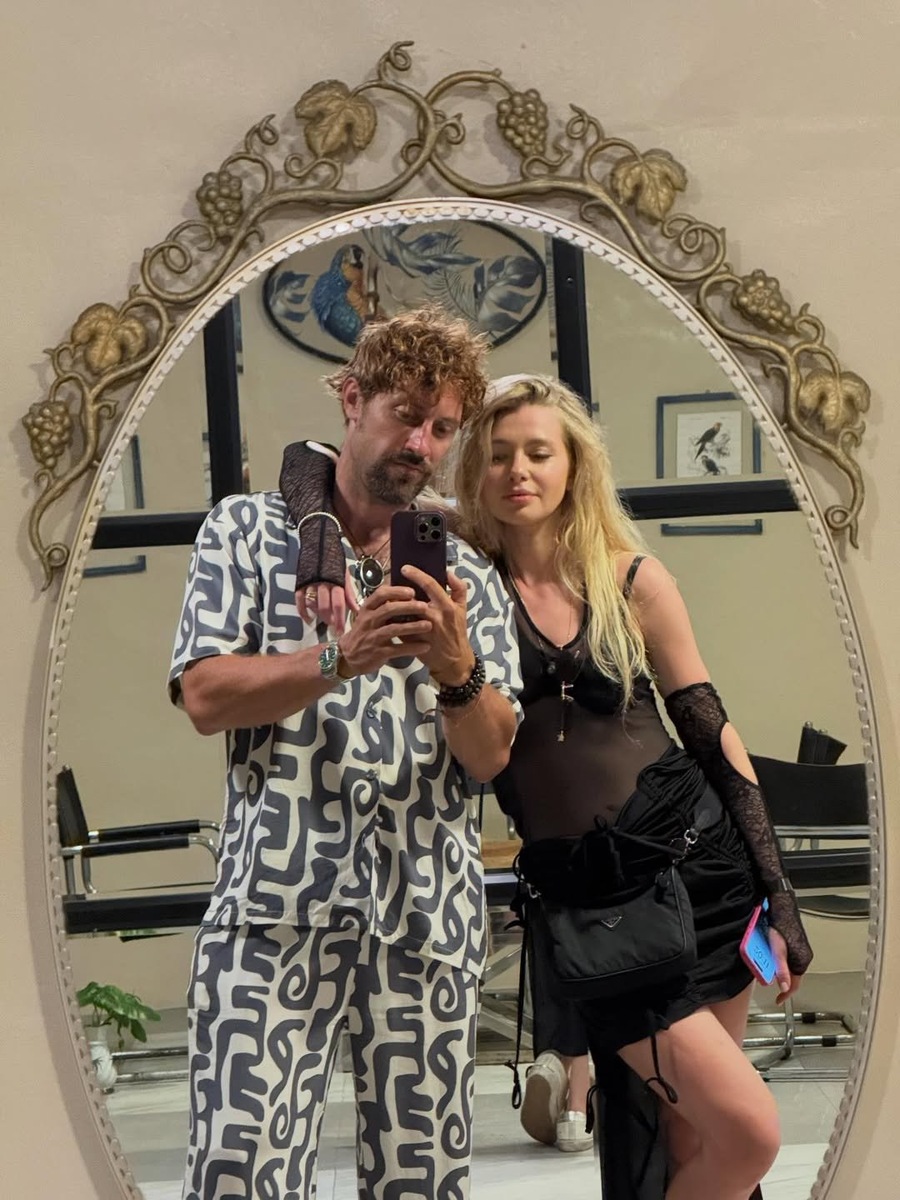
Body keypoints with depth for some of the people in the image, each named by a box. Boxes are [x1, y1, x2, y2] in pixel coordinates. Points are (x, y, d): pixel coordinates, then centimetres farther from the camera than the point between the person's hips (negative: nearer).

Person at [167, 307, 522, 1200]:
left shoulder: (467, 578, 14)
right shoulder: (247, 530, 8)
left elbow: (491, 756, 4)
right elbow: (205, 697, -5)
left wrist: (457, 671, -17)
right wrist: (344, 657, -19)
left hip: (425, 915, 3)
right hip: (274, 902, -2)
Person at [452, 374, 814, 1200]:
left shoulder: (633, 580, 4)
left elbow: (712, 733, 7)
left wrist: (780, 896, 5)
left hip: (700, 861, 2)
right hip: (589, 898, -2)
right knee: (747, 1131, -10)